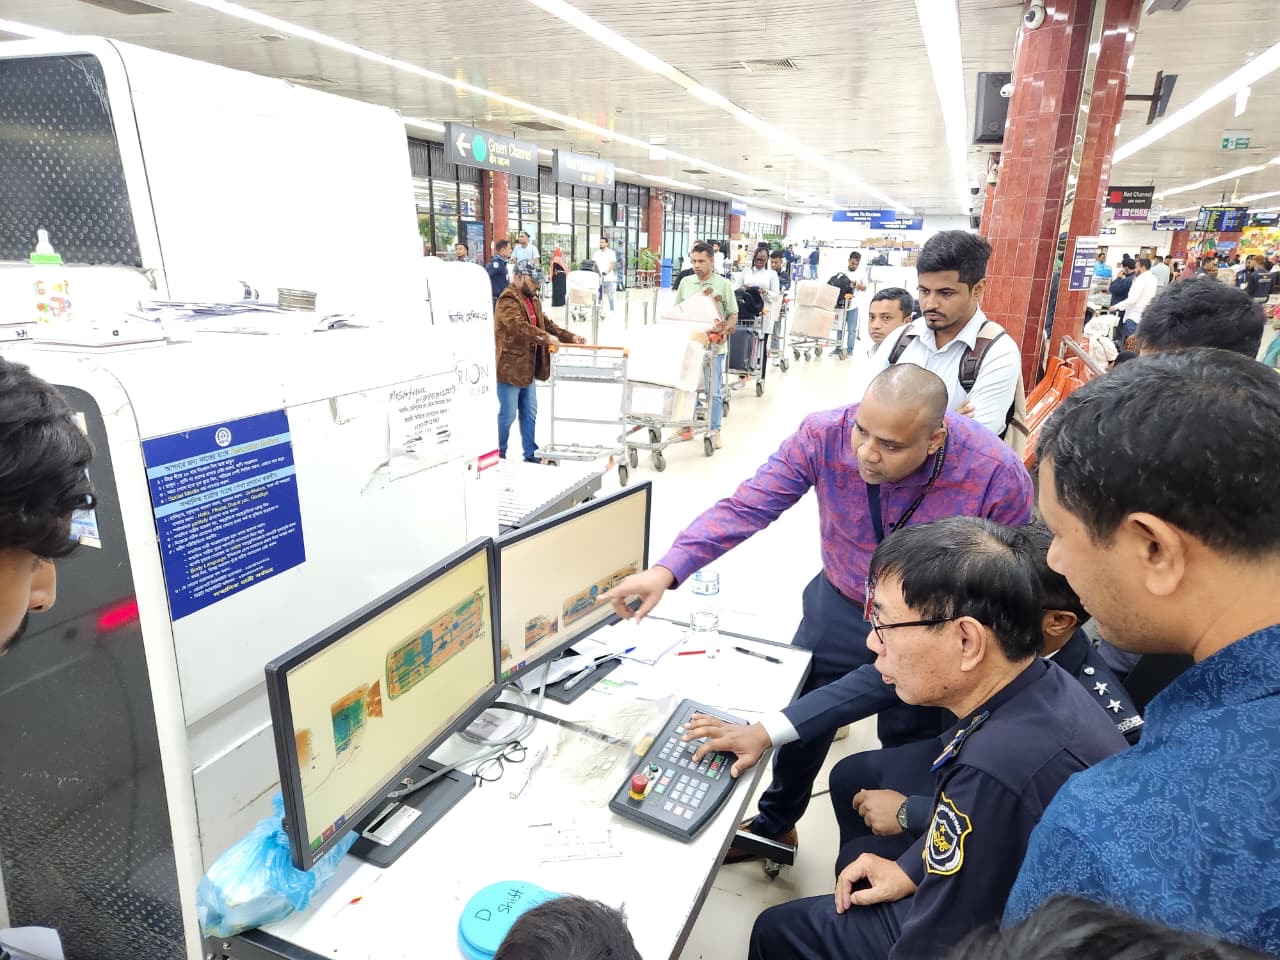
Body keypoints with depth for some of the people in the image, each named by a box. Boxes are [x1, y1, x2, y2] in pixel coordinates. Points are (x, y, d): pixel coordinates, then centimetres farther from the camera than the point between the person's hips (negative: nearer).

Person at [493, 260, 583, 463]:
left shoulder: (532, 299, 15)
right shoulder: (508, 300, -16)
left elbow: (546, 323, 15)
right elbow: (520, 327, -31)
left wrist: (570, 337, 3)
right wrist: (546, 338, -38)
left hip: (527, 368, 9)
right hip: (509, 368, -9)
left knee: (530, 413, 16)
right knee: (508, 415, 0)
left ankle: (530, 453, 26)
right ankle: (497, 454, 17)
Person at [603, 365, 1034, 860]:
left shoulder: (1000, 477, -30)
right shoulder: (824, 436, -27)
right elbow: (745, 507, -28)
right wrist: (666, 570, -41)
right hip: (841, 606, 2)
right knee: (800, 717, 18)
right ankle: (774, 825, 49)